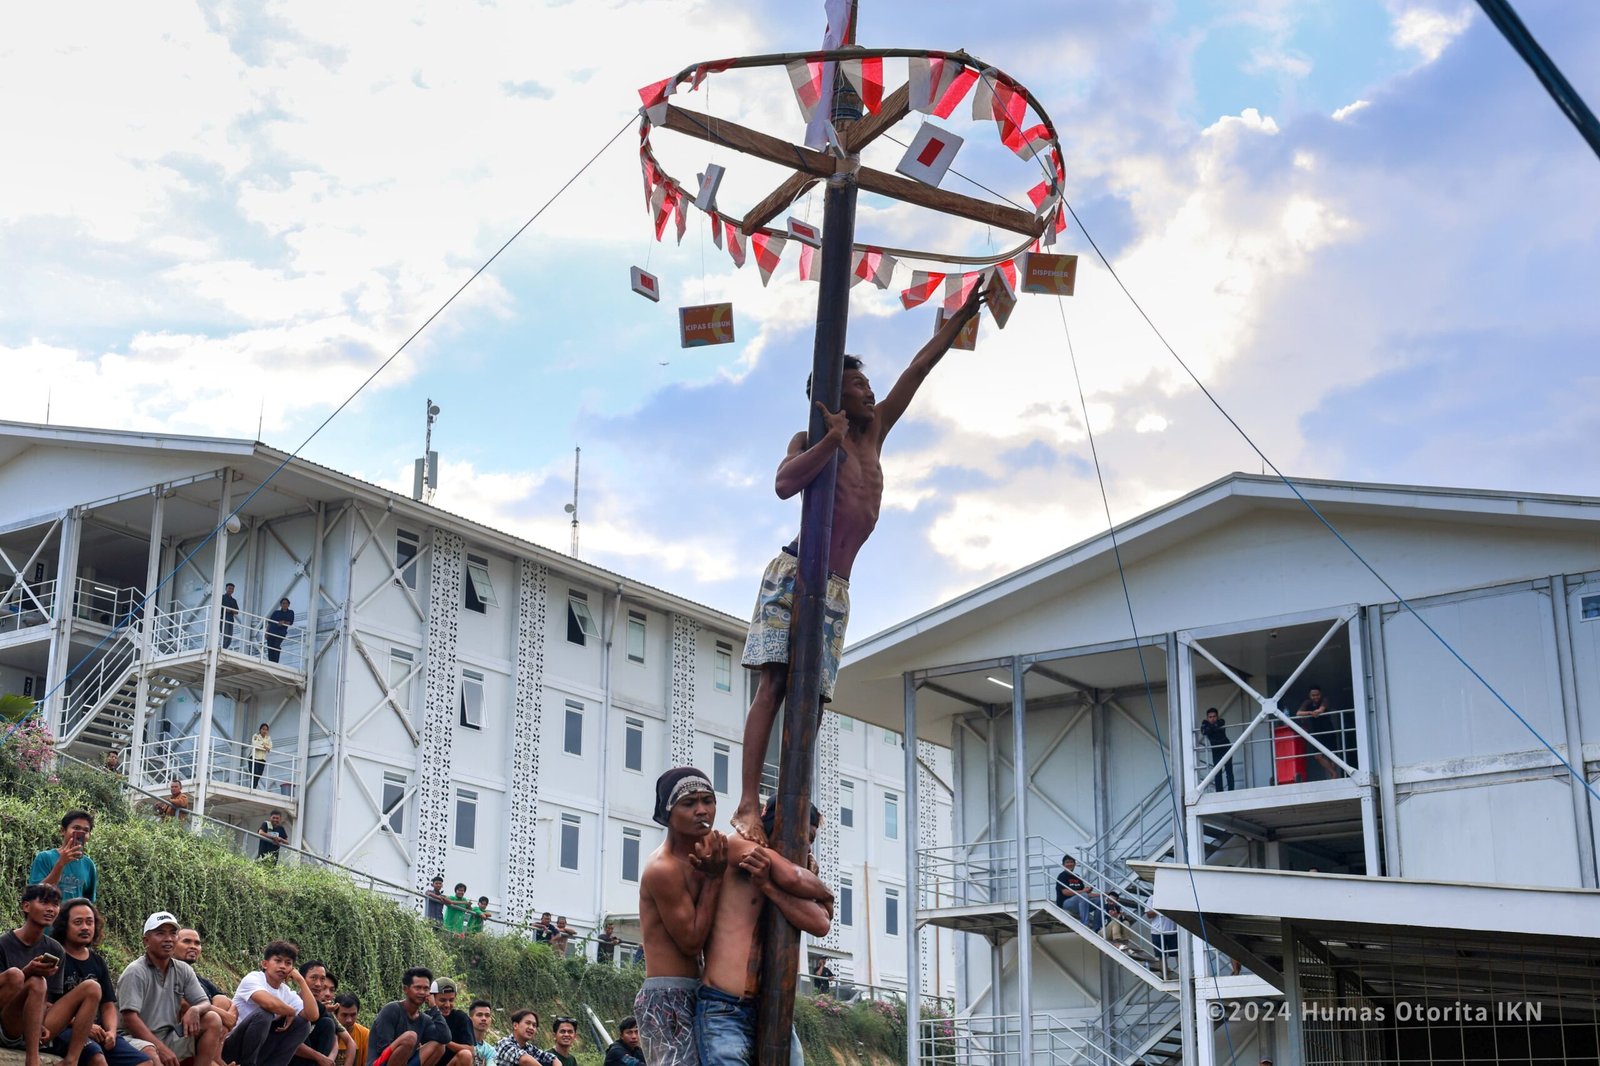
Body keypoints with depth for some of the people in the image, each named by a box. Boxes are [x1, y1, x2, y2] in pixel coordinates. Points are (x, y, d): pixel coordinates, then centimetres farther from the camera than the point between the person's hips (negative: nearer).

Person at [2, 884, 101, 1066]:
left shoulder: (55, 950, 10)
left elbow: (50, 1001, 9)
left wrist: (44, 1023, -12)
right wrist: (28, 972, -27)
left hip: (37, 1031, 5)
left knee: (92, 987, -9)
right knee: (37, 982, -32)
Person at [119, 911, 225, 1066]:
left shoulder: (183, 970, 7)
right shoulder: (135, 972, -13)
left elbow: (205, 1004, 8)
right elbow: (130, 1018, -20)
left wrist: (195, 1010, -19)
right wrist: (161, 1048, -26)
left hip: (170, 1038, 7)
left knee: (212, 1019, -9)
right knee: (149, 1053, -40)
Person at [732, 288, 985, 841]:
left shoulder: (874, 434, 19)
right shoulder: (813, 440, 2)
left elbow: (918, 369, 23)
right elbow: (784, 484, -19)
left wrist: (962, 316, 27)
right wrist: (832, 439, -21)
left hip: (837, 589, 7)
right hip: (794, 573, -7)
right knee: (775, 683, -17)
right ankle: (748, 805, -25)